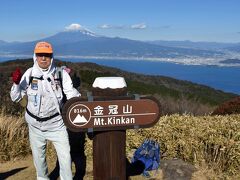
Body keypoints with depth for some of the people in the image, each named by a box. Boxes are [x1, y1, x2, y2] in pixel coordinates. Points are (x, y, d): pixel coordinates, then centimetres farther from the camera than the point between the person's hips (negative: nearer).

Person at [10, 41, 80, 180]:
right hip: (35, 124, 2)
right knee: (38, 156, 20)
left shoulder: (61, 74, -11)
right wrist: (16, 83, -20)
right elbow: (16, 98, -3)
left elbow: (72, 95, -10)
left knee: (65, 155, 5)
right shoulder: (30, 73, -7)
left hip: (56, 123, -2)